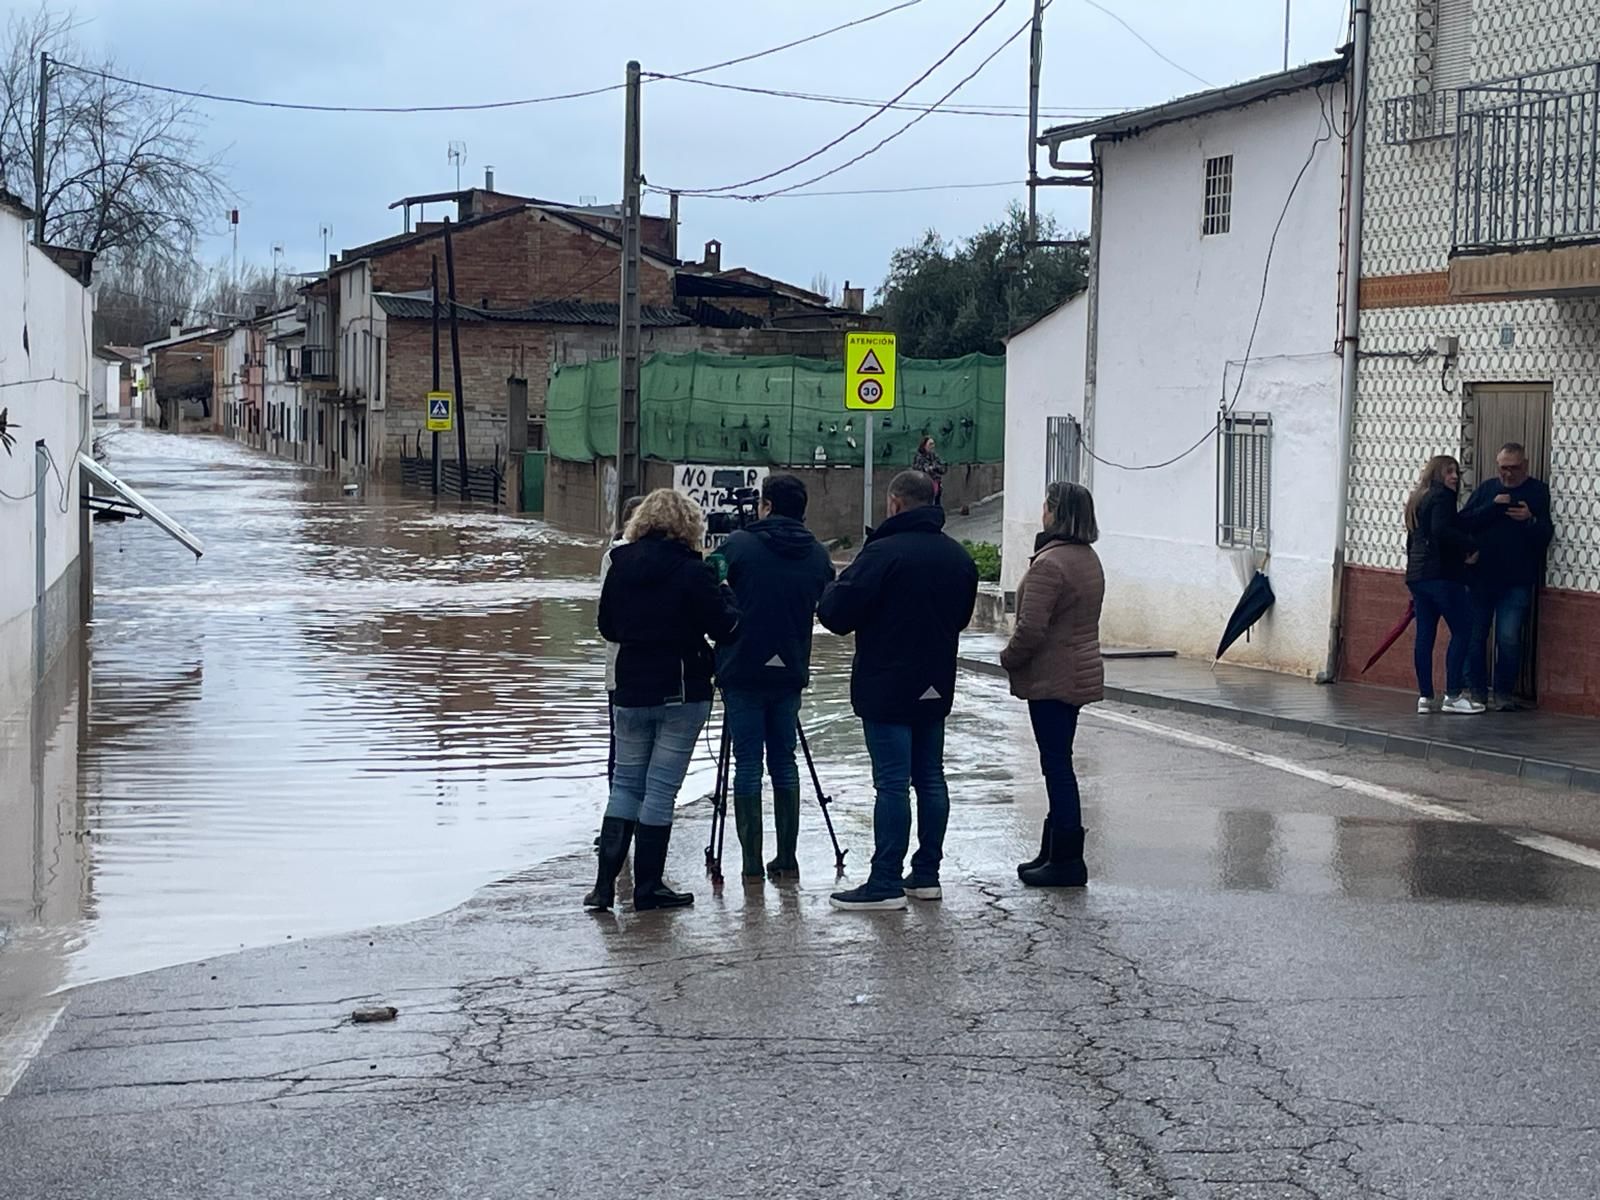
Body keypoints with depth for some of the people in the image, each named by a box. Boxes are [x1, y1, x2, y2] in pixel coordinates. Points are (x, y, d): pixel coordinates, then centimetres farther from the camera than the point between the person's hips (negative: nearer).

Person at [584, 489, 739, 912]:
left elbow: (607, 628, 12)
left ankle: (605, 883, 4)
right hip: (683, 692, -4)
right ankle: (648, 887, 5)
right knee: (661, 789, 1)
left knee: (625, 784, 12)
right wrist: (723, 591, 7)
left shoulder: (621, 566, 3)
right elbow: (723, 625, -11)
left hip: (631, 691, 4)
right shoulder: (691, 571, -12)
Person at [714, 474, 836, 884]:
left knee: (747, 763, 2)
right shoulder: (816, 554, 3)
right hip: (790, 674, 3)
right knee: (783, 761, 13)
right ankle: (787, 858, 13)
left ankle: (752, 862, 0)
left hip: (742, 671, -3)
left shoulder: (739, 546, -8)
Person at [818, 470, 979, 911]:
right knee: (930, 778, 12)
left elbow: (837, 613, -16)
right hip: (936, 687, 7)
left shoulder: (883, 552, -16)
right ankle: (926, 875, 17)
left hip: (887, 688, -7)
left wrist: (831, 591, 5)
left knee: (892, 783, -7)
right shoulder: (958, 556, 9)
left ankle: (885, 882, -6)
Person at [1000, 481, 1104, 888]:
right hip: (1080, 675, 10)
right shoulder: (1090, 559, 12)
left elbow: (1031, 628, -24)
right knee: (1058, 763, 16)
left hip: (1052, 679, -10)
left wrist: (1009, 658, -5)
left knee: (1057, 765, -5)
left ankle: (1066, 860, -2)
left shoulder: (1049, 564, -20)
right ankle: (1055, 851, 24)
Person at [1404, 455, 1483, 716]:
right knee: (1462, 629, -4)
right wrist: (1470, 545, -13)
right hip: (1441, 574, -9)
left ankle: (1424, 696, 5)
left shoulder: (1418, 499, 21)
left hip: (1417, 575, 9)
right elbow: (1441, 530, -22)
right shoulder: (1442, 496, -7)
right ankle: (1453, 695, -9)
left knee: (1425, 635, 7)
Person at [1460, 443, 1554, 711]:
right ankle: (1475, 691, 15)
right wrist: (1492, 506, -13)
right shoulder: (1486, 488, 11)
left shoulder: (1537, 491, 5)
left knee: (1509, 638, -7)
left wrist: (1530, 520, -20)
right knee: (1475, 636, 5)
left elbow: (1546, 534, 0)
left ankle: (1504, 693, 3)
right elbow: (1464, 521, 0)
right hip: (1480, 576, 2)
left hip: (1516, 580, -2)